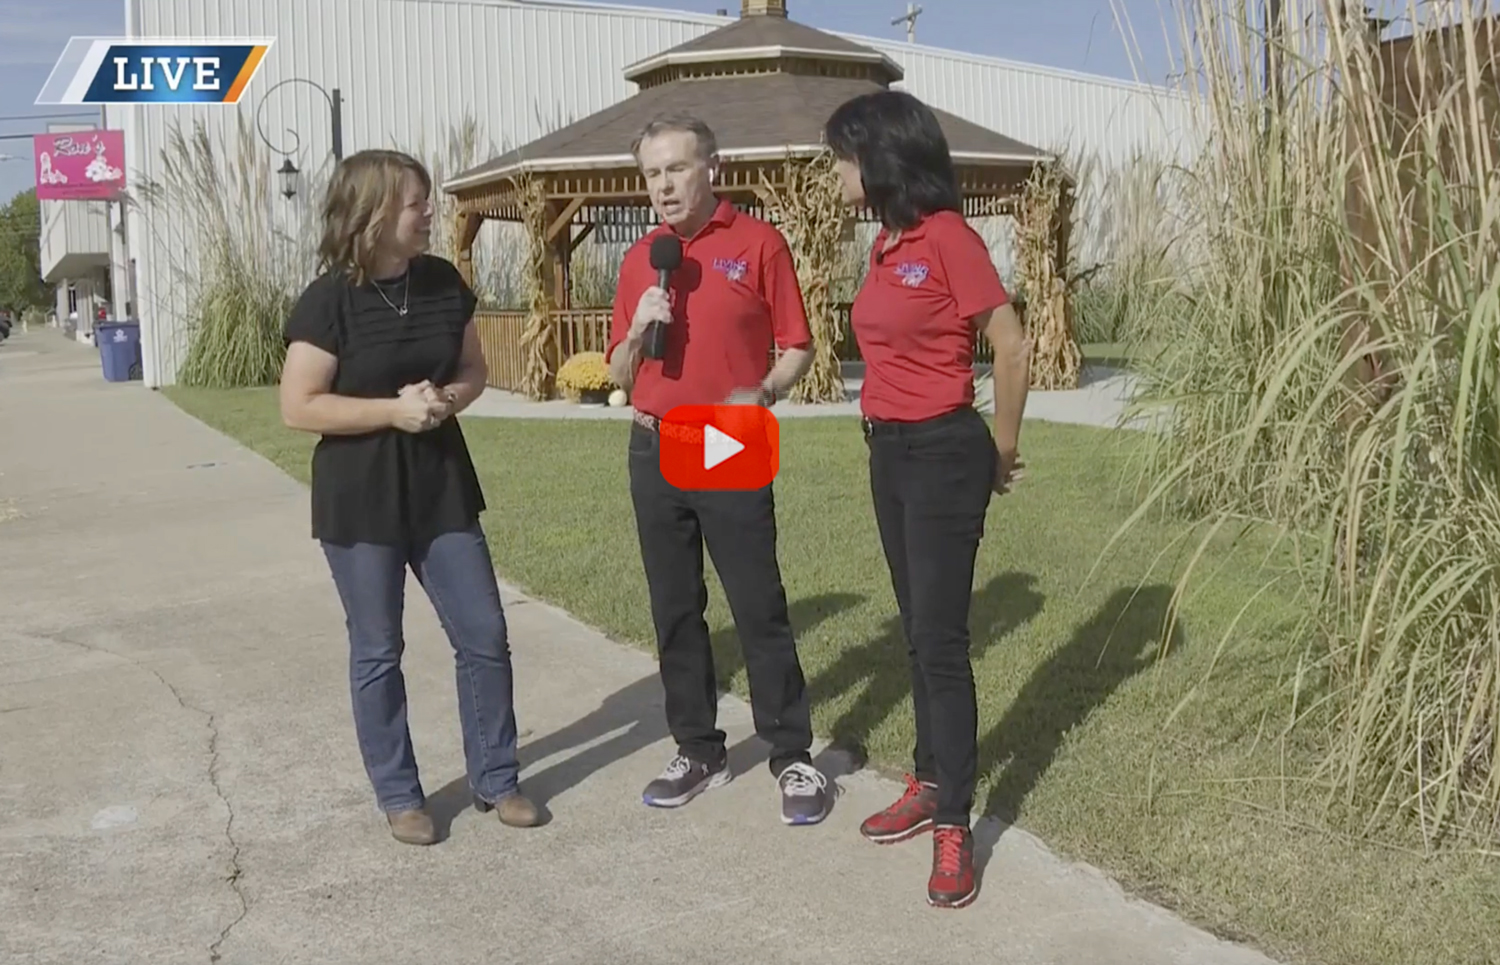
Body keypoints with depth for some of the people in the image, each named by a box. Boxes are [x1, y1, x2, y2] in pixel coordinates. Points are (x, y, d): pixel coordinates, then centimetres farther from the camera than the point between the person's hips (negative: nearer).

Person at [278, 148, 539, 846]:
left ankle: (495, 780, 23)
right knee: (378, 652, 8)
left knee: (485, 637, 7)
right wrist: (393, 409, -21)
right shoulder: (330, 300, -13)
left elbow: (473, 370, 12)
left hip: (440, 485, 5)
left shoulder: (443, 282, 2)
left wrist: (447, 398, -10)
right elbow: (298, 407, -14)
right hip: (359, 498, -5)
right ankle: (398, 795, 24)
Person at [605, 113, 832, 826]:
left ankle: (792, 756, 9)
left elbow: (797, 350, -1)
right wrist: (638, 326, -7)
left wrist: (762, 393, -19)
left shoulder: (757, 242, -3)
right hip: (654, 451, 5)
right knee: (675, 610, 10)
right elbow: (619, 373, 13)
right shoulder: (639, 259, 10)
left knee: (759, 607, -3)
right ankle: (697, 750, 23)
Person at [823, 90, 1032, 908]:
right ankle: (929, 785, 29)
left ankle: (954, 826, 4)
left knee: (942, 640, -4)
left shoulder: (947, 237, -15)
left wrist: (1002, 452, -5)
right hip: (888, 453, 9)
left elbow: (1012, 347, -15)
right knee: (918, 632, 16)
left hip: (942, 454, -9)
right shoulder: (886, 245, 10)